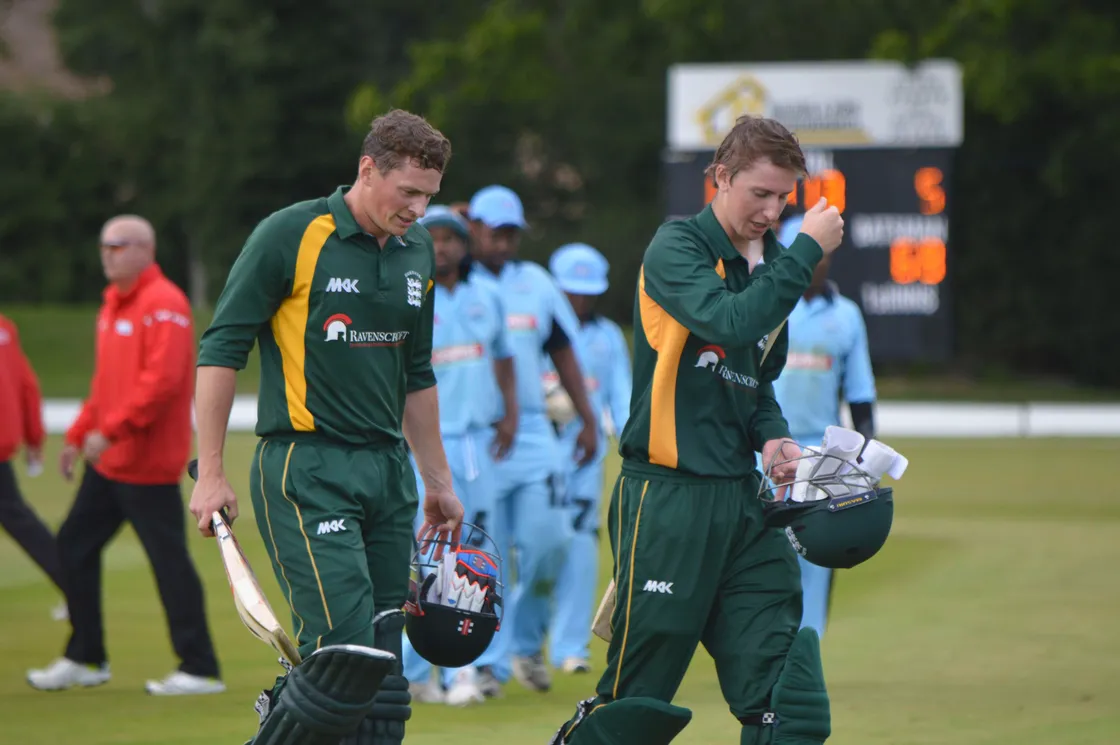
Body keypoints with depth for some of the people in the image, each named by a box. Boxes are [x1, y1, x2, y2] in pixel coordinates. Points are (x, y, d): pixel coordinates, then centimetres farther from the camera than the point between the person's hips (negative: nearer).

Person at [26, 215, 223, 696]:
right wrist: (78, 436, 18)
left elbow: (161, 381, -24)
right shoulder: (114, 304, 16)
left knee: (168, 559, -7)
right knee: (74, 546, 12)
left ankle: (200, 670, -3)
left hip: (148, 463, -10)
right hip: (108, 461, 10)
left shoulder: (163, 305, -14)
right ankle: (85, 660, 22)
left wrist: (111, 430, -25)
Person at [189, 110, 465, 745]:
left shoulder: (417, 250, 13)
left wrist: (438, 481, 25)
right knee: (344, 653, -17)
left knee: (382, 676, 2)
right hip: (305, 471, -7)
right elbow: (221, 351, -6)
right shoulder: (290, 236, -8)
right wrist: (211, 473, -9)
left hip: (388, 473, 7)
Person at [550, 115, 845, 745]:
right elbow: (729, 322, -26)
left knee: (783, 694, -3)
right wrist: (807, 251, -20)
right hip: (666, 498, -7)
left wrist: (772, 437, 7)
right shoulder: (677, 248, -7)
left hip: (742, 500, 7)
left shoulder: (770, 265, 16)